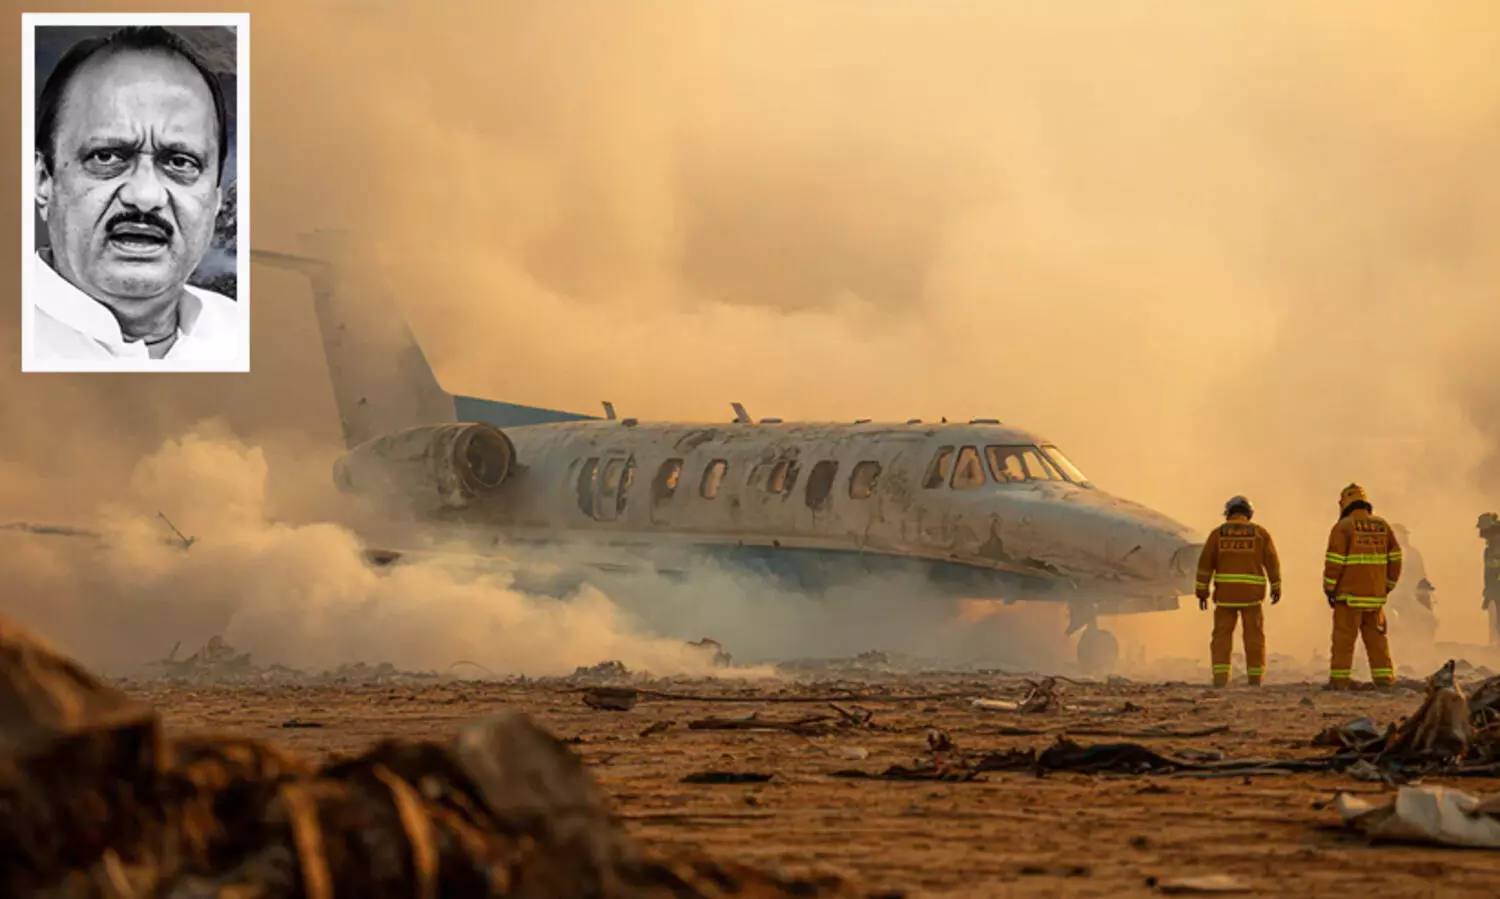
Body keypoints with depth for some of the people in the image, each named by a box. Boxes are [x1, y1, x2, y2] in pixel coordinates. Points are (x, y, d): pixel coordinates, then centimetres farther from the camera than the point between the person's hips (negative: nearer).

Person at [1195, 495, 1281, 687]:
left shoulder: (1218, 533, 3)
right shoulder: (1260, 532, 2)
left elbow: (1205, 562, -2)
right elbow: (1272, 562, 0)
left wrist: (1202, 592, 2)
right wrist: (1276, 588, 9)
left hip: (1226, 592, 0)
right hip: (1251, 593, 0)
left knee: (1222, 635, 4)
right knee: (1254, 636, 9)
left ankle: (1220, 678, -9)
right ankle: (1255, 679, 8)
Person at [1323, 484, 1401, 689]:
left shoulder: (1343, 527, -7)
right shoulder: (1382, 526, 9)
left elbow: (1334, 562, -11)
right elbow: (1395, 558, 11)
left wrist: (1329, 590, -3)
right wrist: (1388, 586, 20)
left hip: (1349, 595, -5)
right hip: (1375, 595, 5)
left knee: (1344, 637, -1)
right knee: (1376, 637, 11)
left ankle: (1339, 679, -3)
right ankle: (1384, 678, 8)